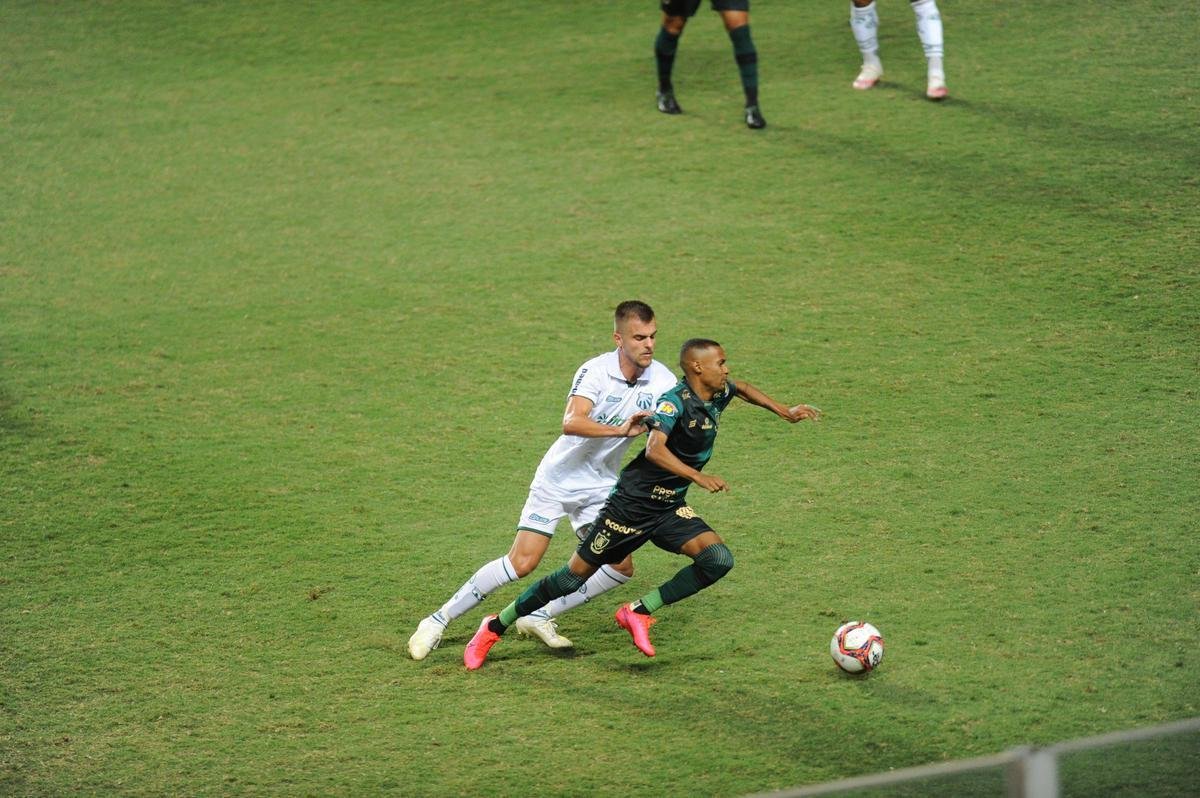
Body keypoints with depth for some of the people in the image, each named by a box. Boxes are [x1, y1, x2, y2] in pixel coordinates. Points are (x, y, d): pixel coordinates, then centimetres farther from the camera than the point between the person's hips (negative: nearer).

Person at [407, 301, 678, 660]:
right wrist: (620, 430, -49)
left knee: (620, 566, -6)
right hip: (559, 478, -5)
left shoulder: (661, 379, -8)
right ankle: (439, 620, -3)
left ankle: (540, 617, 11)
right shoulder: (595, 371, -22)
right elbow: (571, 422, -38)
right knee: (522, 563, -14)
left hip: (599, 486, 5)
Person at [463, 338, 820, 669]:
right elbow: (654, 450, -38)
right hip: (634, 504, -7)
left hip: (671, 509, 7)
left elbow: (742, 388, 29)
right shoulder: (675, 402, -21)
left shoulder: (717, 395, 3)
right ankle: (496, 626, 16)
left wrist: (785, 412, 26)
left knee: (719, 559, -16)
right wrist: (698, 476, -46)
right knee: (576, 575, -1)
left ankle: (639, 612, -4)